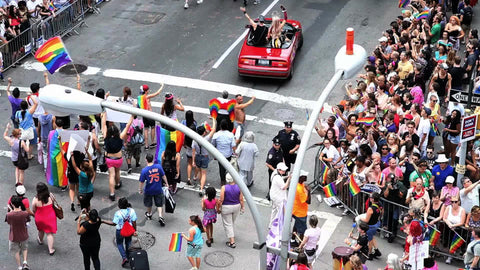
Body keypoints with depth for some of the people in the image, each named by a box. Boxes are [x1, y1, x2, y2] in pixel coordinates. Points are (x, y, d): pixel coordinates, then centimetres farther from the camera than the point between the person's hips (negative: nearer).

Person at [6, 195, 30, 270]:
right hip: (24, 236, 1)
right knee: (24, 248, 30)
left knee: (16, 251, 22)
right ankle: (25, 262, 17)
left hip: (14, 236, -1)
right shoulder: (25, 213, -24)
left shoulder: (9, 215, -27)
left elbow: (8, 223, -7)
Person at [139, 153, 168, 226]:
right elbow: (163, 176, -5)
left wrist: (140, 190, 4)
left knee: (148, 204, 23)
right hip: (158, 189, 1)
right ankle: (160, 216, -2)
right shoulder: (158, 166, -15)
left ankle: (149, 214, 44)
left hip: (148, 190, -1)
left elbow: (141, 182, -12)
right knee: (159, 204, 14)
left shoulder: (144, 170, -19)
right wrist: (166, 183, 11)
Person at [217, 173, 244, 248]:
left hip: (226, 208, -4)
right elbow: (241, 199, -7)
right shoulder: (239, 187, -14)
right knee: (232, 222, 27)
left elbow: (221, 200, -16)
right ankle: (231, 233, 51)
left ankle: (232, 242, 4)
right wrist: (242, 207, 8)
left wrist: (218, 208, -3)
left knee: (227, 224, 7)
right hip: (236, 207, 4)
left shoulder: (224, 188, -21)